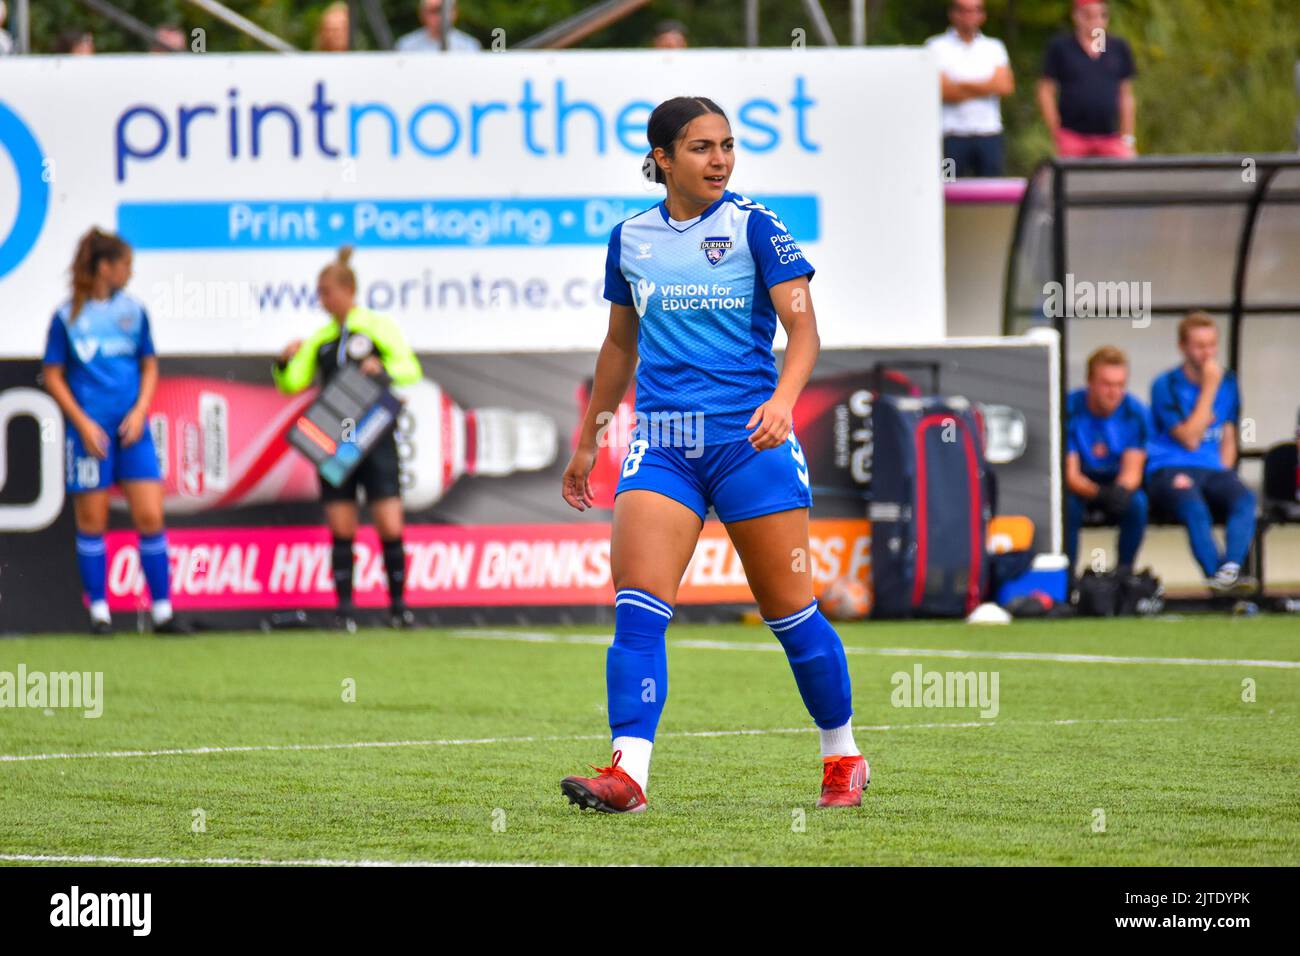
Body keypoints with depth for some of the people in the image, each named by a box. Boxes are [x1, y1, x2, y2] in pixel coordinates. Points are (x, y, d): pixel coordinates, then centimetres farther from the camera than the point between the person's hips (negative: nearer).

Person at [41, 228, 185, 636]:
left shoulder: (133, 312, 7)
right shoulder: (68, 317, -3)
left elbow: (149, 367, 14)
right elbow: (53, 377, 0)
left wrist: (140, 411, -2)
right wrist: (83, 424, -9)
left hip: (131, 429, 3)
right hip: (89, 431, -3)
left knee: (150, 517, -3)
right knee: (91, 521, 3)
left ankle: (162, 611, 2)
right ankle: (99, 611, 12)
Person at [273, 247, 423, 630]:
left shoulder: (378, 327, 1)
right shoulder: (321, 338, 13)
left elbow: (411, 368, -7)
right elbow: (292, 384, 13)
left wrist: (383, 371, -25)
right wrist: (286, 362, -6)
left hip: (375, 437, -3)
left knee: (390, 528, -7)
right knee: (341, 530, 0)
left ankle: (398, 605, 4)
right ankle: (344, 609, 4)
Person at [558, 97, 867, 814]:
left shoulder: (753, 226, -1)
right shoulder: (631, 239, 10)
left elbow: (802, 327, -7)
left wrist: (783, 398, -26)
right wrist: (587, 442, 26)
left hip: (750, 437, -3)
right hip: (661, 444, 3)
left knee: (789, 610, 4)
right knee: (638, 605, -14)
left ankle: (842, 756, 22)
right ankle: (627, 773, -20)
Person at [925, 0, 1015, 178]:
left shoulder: (994, 47, 14)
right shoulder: (937, 47, 3)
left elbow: (1005, 86, -1)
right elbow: (942, 90, -9)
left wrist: (963, 85, -6)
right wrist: (985, 87, -2)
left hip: (989, 134, 3)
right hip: (952, 135, -3)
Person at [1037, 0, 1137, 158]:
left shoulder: (1119, 48, 12)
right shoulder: (1061, 47, 4)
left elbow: (1126, 95, 16)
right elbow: (1046, 92, 4)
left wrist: (1128, 138, 11)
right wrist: (1056, 135, -1)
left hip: (1110, 137, 2)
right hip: (1072, 137, -2)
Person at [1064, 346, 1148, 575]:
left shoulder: (1135, 412, -11)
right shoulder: (1071, 410, -18)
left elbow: (1132, 471, -12)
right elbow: (1070, 474, -19)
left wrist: (1122, 490, -37)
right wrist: (1099, 494, -40)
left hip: (1117, 484, 2)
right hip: (1080, 487, -2)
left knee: (1137, 502, -29)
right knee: (1068, 504, -34)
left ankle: (1124, 570, -12)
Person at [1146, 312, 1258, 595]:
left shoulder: (1227, 384, 15)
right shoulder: (1166, 386, -2)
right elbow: (1189, 439, -11)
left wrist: (1224, 474, 2)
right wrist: (1209, 389, -11)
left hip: (1214, 470, 4)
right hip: (1170, 471, -4)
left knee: (1244, 498, -30)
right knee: (1194, 506, -38)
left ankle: (1230, 569, -47)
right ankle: (1218, 573, -46)